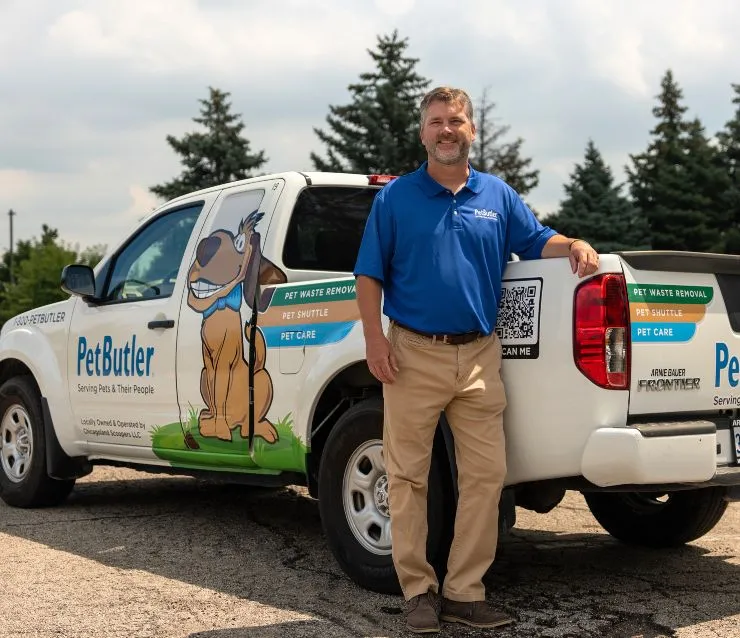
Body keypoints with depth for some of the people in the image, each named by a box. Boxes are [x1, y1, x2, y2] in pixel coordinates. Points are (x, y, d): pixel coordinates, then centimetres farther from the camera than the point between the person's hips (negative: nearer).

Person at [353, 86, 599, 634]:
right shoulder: (395, 198, 4)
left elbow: (537, 240, 17)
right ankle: (418, 591, 13)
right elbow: (369, 274, 3)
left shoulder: (498, 196, 12)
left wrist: (573, 246, -6)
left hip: (479, 357, 3)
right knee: (409, 476, 1)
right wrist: (375, 339, -8)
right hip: (413, 354, -2)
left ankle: (465, 592, 12)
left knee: (486, 474, 1)